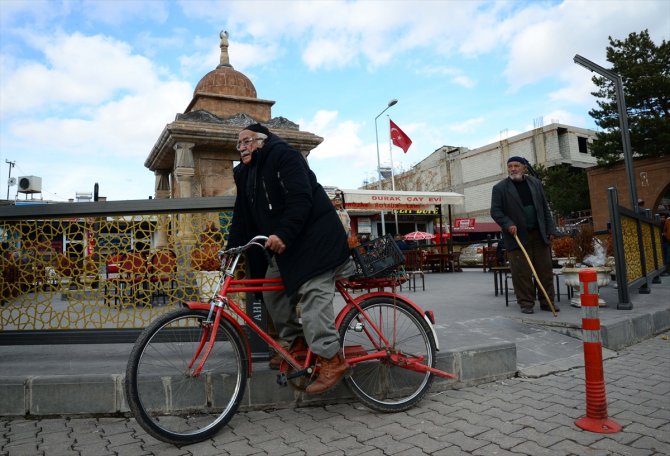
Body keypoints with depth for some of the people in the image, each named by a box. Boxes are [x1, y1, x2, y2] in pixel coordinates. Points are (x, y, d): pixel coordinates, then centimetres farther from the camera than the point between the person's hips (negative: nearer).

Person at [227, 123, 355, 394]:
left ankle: (332, 359, -12)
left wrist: (283, 234, -31)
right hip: (283, 244, 9)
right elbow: (242, 217, 14)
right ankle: (297, 343, 19)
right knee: (271, 291, 5)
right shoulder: (245, 174, 17)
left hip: (314, 237, -9)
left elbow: (300, 199, -23)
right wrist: (232, 248, 5)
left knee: (312, 293, -16)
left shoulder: (284, 156, -10)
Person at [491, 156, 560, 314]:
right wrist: (508, 224, -18)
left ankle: (547, 302, 15)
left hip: (540, 235, 4)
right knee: (522, 272, -2)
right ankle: (526, 303, 8)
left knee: (545, 269, 5)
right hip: (517, 236, -4)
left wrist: (550, 230, 8)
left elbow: (545, 208, 14)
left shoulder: (535, 183, 12)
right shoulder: (499, 188, 0)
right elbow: (495, 211, -3)